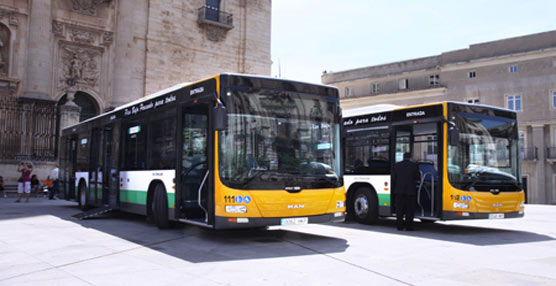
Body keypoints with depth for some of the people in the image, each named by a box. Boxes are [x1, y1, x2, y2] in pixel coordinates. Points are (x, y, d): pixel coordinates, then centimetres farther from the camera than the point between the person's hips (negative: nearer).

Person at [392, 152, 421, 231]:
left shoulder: (396, 165, 4)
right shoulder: (414, 166, -2)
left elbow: (393, 179, 5)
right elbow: (418, 178, 2)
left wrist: (393, 190, 10)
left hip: (399, 190, 2)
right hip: (410, 190, -2)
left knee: (399, 209, 6)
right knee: (410, 209, 5)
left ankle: (400, 226, 5)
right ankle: (409, 226, 5)